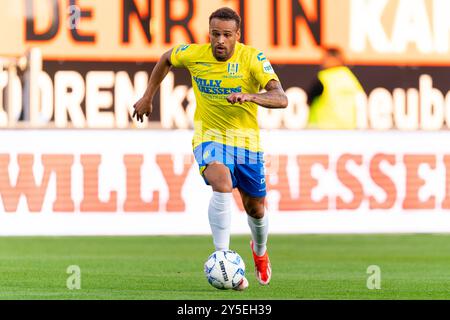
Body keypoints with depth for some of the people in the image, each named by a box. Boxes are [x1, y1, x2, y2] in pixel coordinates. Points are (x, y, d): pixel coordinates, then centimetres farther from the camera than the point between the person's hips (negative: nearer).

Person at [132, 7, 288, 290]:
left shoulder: (252, 58, -17)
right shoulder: (194, 54, -10)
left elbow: (281, 99, -28)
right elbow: (166, 59, 14)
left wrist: (249, 96, -45)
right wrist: (147, 98, 15)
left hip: (246, 142, 1)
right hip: (209, 139, -1)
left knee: (256, 210, 14)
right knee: (222, 185, -32)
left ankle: (260, 251, 49)